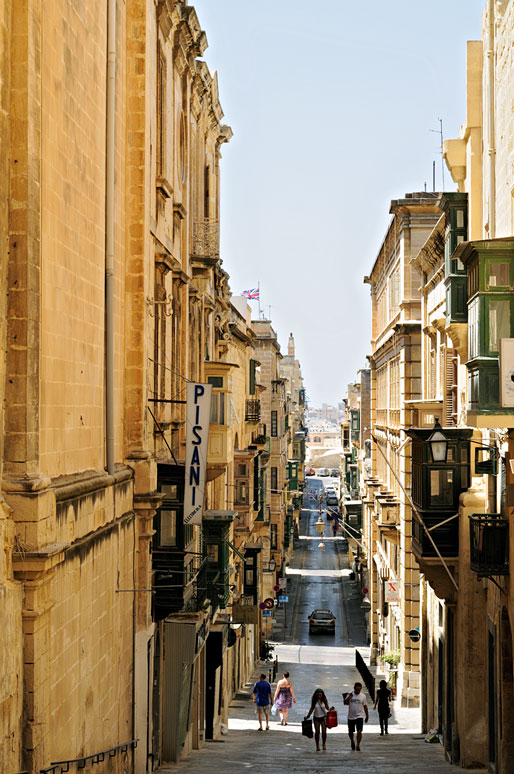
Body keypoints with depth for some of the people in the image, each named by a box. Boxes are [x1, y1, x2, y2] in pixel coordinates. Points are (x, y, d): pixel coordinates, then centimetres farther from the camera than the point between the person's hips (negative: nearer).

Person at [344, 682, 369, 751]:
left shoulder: (363, 696, -2)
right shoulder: (350, 694, -2)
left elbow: (365, 706, 6)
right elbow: (345, 702, -9)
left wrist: (367, 716, 10)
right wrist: (349, 697, -24)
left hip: (359, 716, -1)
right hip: (351, 716, 1)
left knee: (359, 731, -14)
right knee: (350, 732, 12)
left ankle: (358, 745, -6)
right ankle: (352, 741, 39)